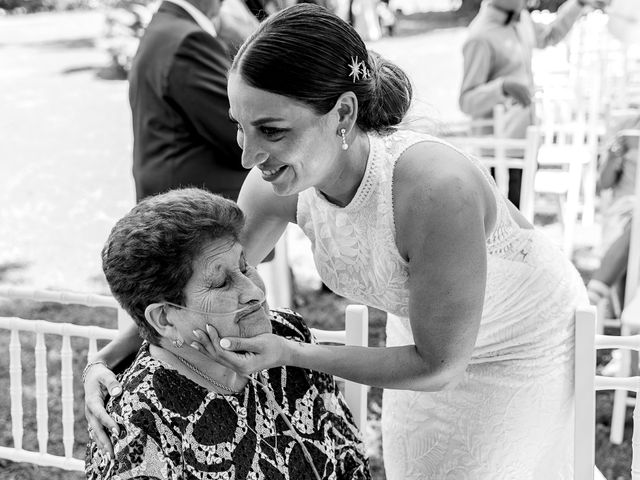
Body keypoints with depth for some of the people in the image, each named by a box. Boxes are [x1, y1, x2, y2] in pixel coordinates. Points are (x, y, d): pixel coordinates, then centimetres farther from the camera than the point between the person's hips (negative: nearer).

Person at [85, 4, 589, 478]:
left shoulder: (436, 190, -42)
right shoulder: (278, 183, -25)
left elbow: (438, 366, -31)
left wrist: (288, 354, -37)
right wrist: (110, 360, -22)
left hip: (528, 346, -5)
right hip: (425, 330, 5)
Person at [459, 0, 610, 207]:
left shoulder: (519, 19, 8)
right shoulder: (480, 37, -19)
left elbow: (549, 36, 31)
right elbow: (467, 101, -23)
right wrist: (504, 86, -40)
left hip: (524, 139, 9)